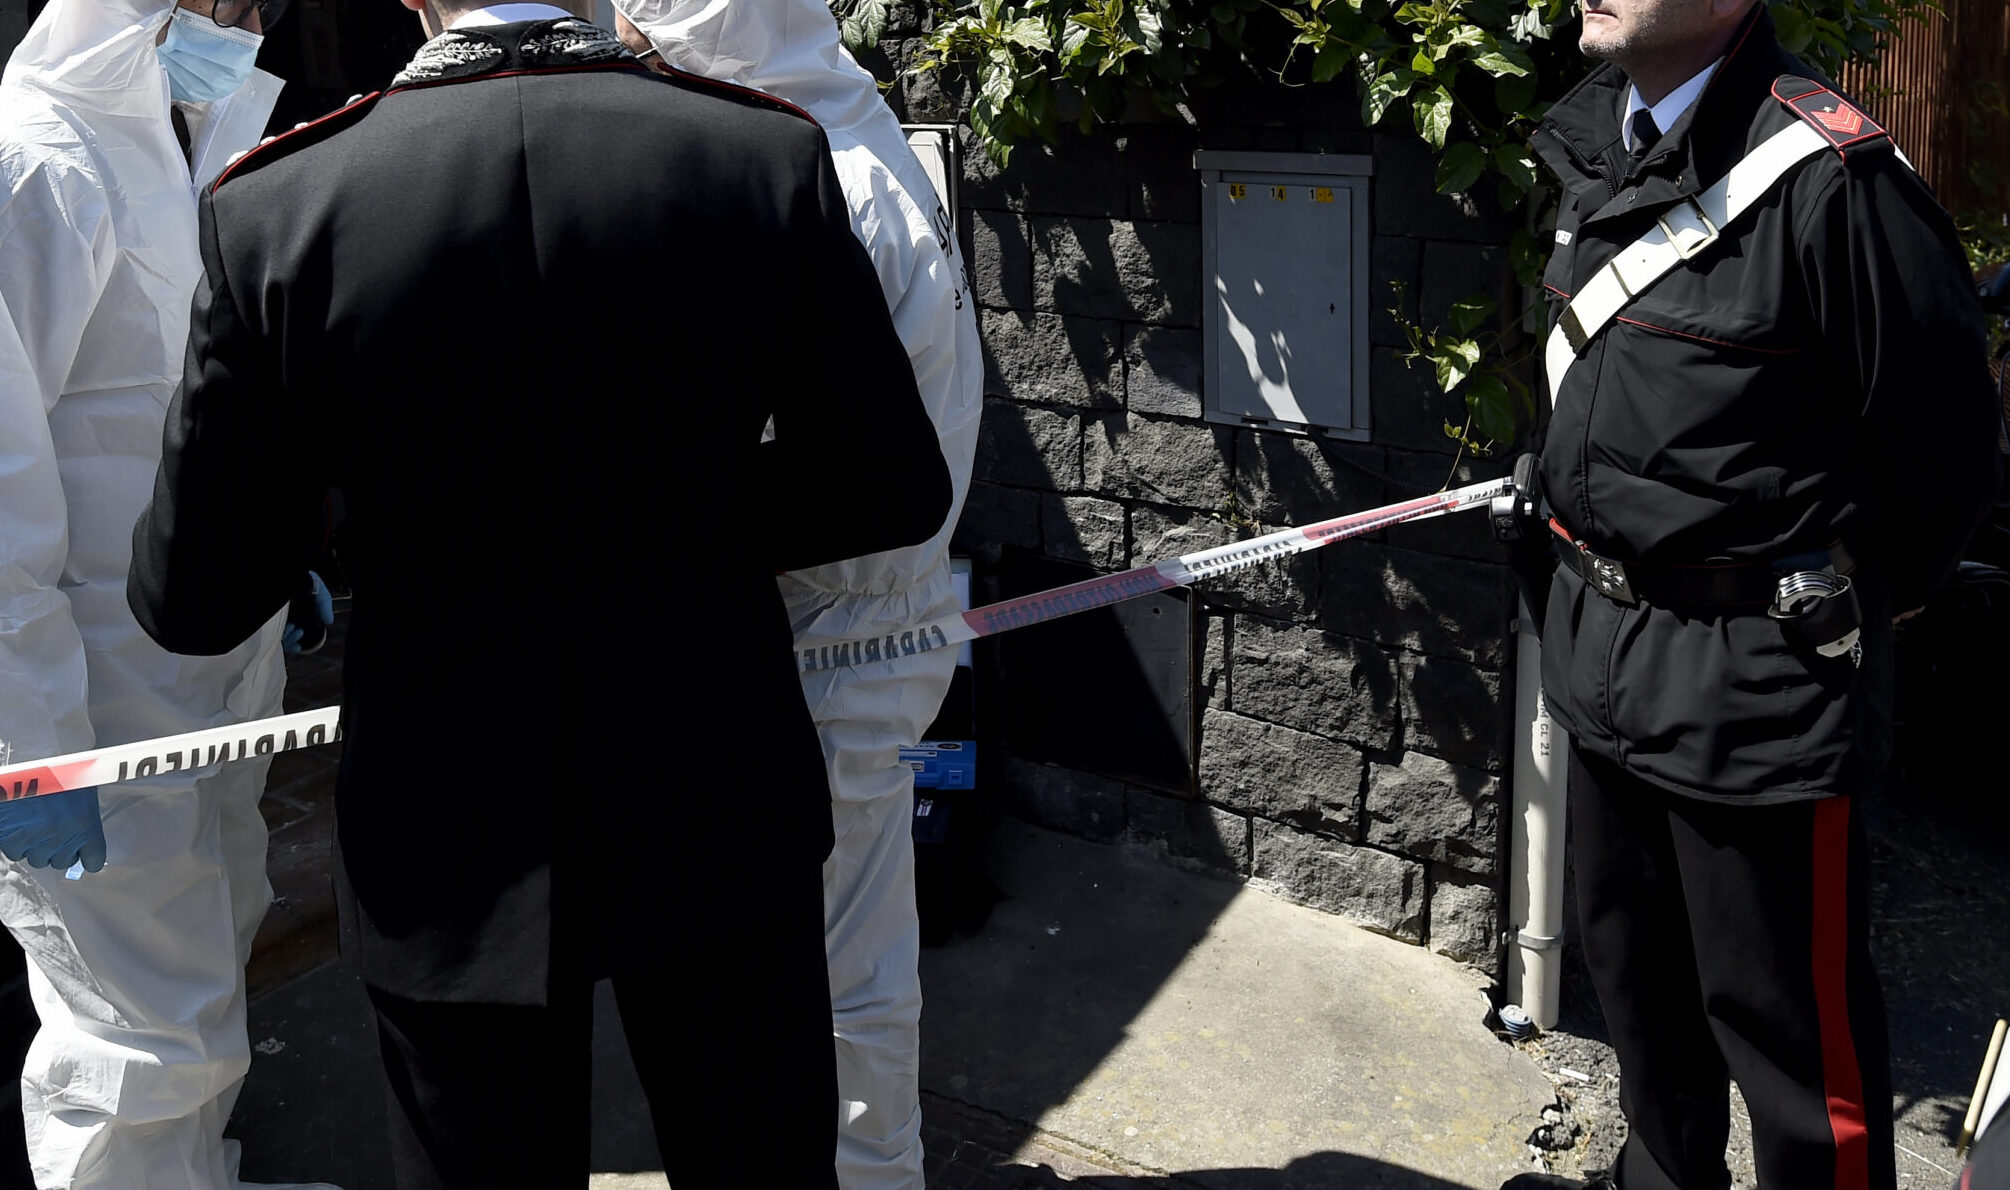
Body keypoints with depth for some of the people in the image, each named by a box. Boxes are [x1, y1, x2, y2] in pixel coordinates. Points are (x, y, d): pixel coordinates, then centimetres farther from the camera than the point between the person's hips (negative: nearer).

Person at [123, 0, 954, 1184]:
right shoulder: (771, 155, -12)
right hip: (717, 814, 1)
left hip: (454, 853, 0)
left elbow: (194, 597, -6)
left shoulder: (278, 208, -13)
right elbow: (894, 488, -5)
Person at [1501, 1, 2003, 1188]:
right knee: (1636, 961, 25)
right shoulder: (1599, 138, 5)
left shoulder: (1829, 172, -20)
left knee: (1787, 1014, 6)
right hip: (1604, 645, 8)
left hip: (1758, 677, -8)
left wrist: (1840, 608, 3)